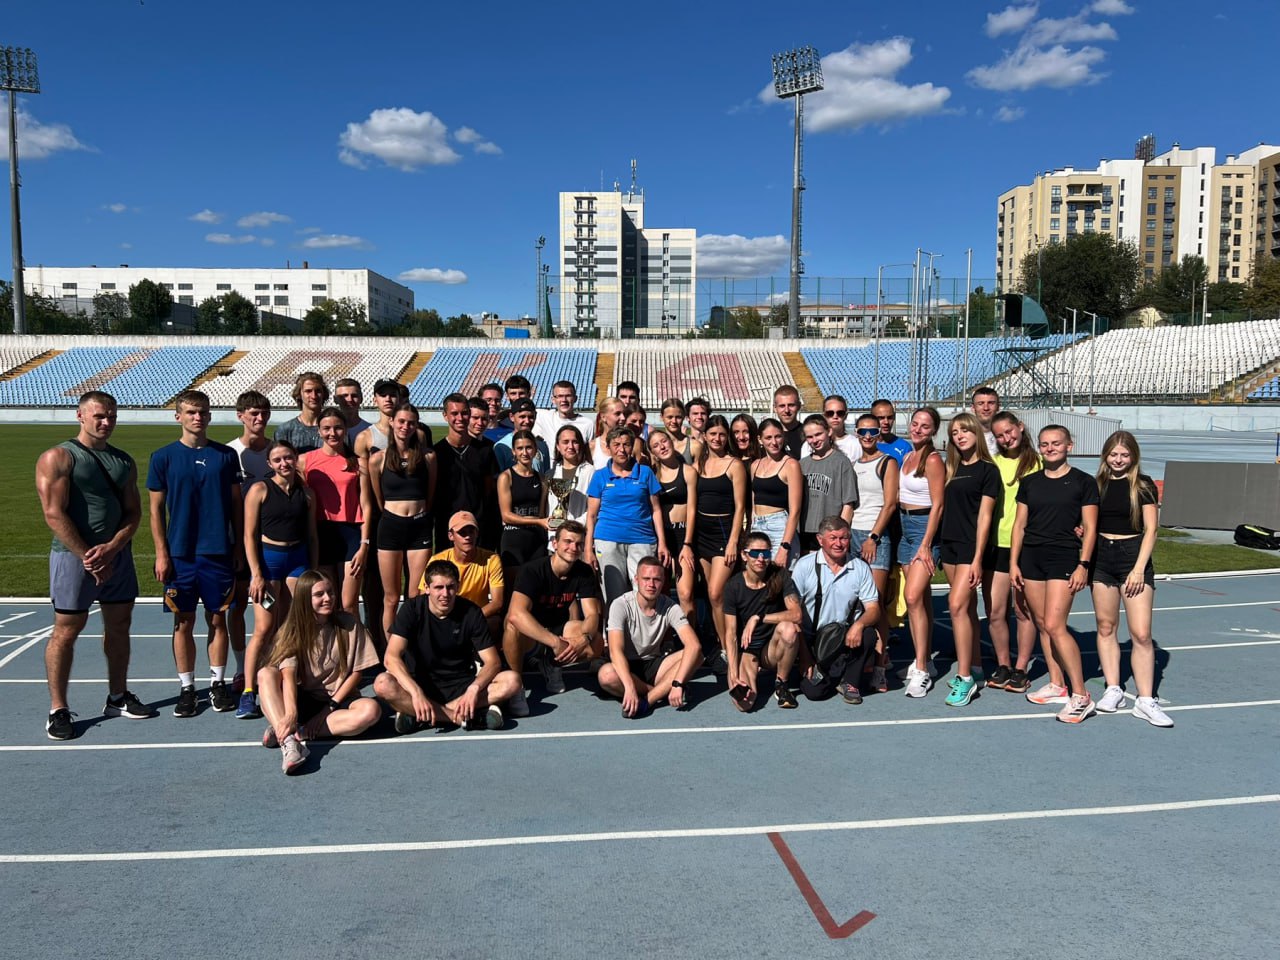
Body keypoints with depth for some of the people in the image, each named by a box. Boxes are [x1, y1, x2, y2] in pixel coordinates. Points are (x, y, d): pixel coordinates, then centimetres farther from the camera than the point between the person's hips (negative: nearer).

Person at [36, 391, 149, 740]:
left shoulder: (124, 461, 10)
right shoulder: (58, 458, -7)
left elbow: (133, 512, 7)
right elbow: (54, 515, -14)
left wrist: (111, 548, -10)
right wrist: (88, 558, -16)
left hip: (117, 554, 6)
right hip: (74, 555, -6)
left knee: (119, 624, 12)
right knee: (67, 630, -1)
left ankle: (118, 697, 25)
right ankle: (58, 710, 9)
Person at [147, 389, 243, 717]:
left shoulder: (226, 456, 3)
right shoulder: (163, 457, 1)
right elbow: (156, 508, 2)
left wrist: (238, 546, 5)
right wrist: (161, 553, -3)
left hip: (219, 551, 1)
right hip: (179, 553, -1)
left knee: (218, 619, 7)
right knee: (183, 623, 6)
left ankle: (218, 683, 19)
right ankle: (186, 688, 18)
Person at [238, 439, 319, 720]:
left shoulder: (306, 493, 9)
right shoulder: (260, 490, -2)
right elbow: (250, 535, -4)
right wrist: (256, 574, -11)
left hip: (298, 559, 3)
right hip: (267, 557, -3)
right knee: (264, 629, -8)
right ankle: (248, 693, -2)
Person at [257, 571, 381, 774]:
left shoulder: (349, 625, -2)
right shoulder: (292, 630, -4)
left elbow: (356, 672, -1)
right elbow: (288, 673, -19)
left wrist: (330, 707, -9)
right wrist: (291, 713, -35)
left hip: (338, 700, 0)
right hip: (303, 701, 0)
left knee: (371, 710, -32)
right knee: (266, 674, -26)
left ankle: (301, 732, -30)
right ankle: (288, 741, -44)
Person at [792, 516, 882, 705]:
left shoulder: (860, 568, 1)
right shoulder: (805, 565, -4)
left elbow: (873, 609, -1)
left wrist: (859, 624, -26)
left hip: (846, 635, 2)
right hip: (811, 637, -1)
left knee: (868, 634, -30)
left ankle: (850, 682, -5)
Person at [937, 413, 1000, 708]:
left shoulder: (988, 470, -6)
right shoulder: (952, 468, 14)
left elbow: (984, 516, -11)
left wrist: (977, 558, -16)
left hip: (971, 545, -7)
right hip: (949, 543, 7)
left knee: (957, 604, -17)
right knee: (968, 607, 12)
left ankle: (964, 678, -13)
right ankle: (975, 668, 21)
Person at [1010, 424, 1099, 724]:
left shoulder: (1083, 482, 0)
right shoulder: (1029, 482, 11)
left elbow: (1090, 527, -2)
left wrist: (1083, 565, -10)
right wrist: (1013, 562, 7)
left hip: (1064, 557, -5)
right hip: (1031, 556, 5)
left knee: (1054, 625, -14)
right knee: (1041, 624, 7)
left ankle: (1080, 696, -6)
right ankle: (1057, 685, 20)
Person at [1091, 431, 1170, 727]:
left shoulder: (1143, 485, -2)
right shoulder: (1098, 484, 7)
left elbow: (1151, 529, -5)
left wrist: (1139, 568, -12)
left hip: (1133, 556, -3)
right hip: (1102, 558, 3)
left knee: (1141, 633, -7)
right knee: (1106, 627, 7)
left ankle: (1145, 700, -1)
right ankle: (1113, 690, 16)